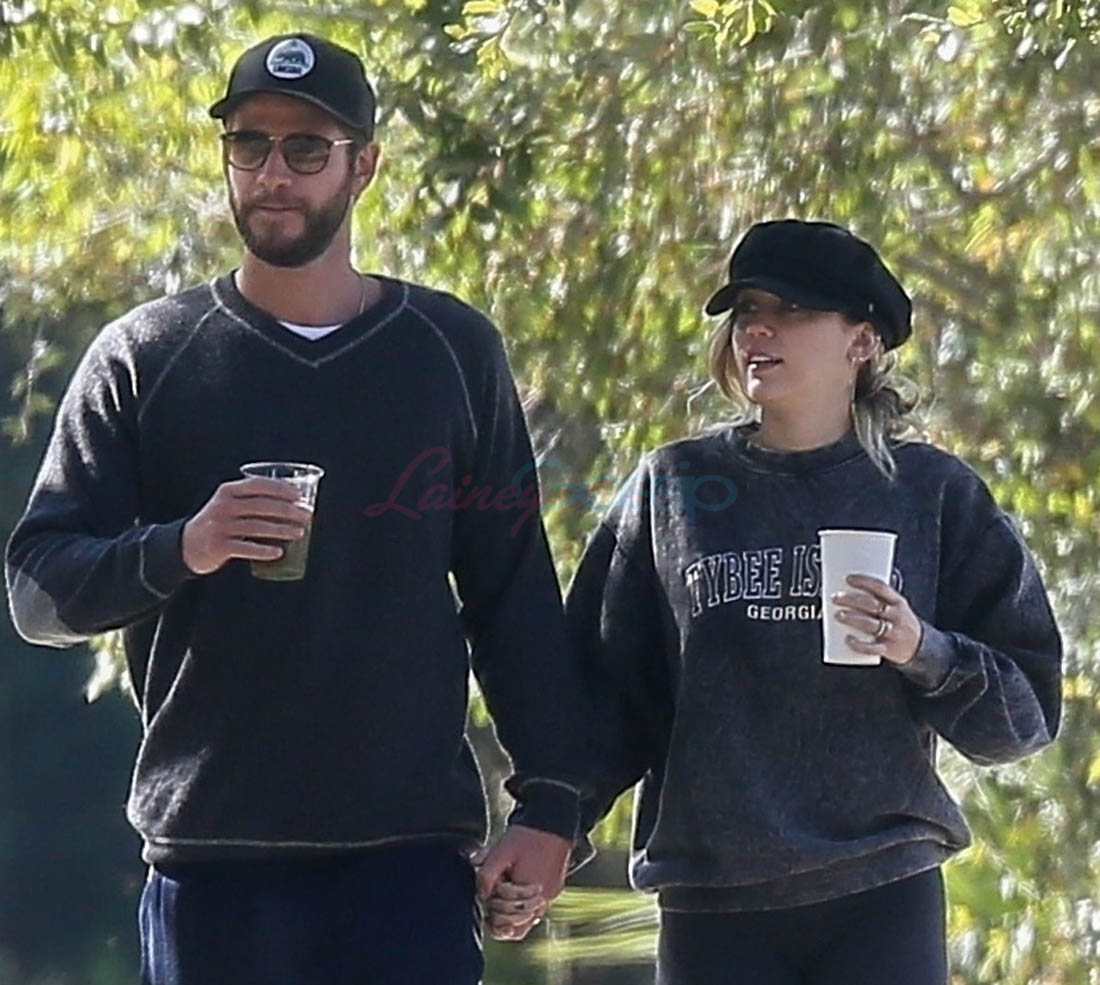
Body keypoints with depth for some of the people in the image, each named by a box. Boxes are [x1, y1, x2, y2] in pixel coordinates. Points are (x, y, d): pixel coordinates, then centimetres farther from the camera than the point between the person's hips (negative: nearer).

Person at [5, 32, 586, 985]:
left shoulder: (453, 351, 10)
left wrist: (549, 799, 2)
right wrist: (178, 552, -16)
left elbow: (515, 592, 10)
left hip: (409, 845, 0)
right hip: (210, 854, 0)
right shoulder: (141, 358, 8)